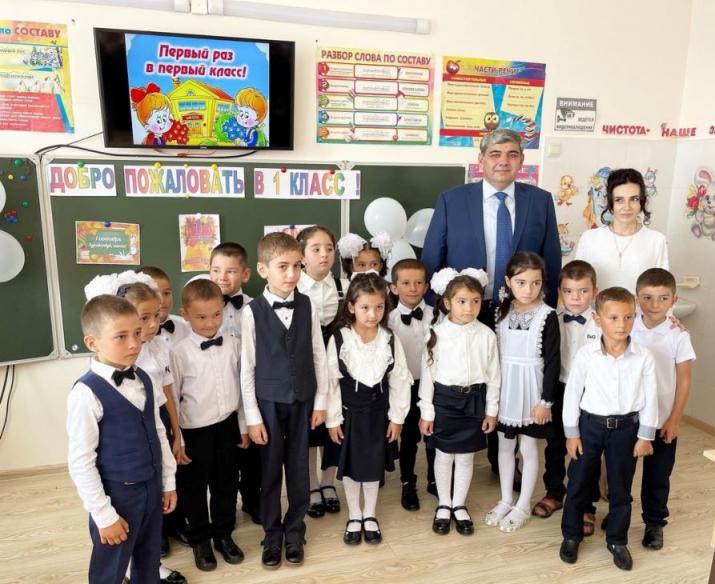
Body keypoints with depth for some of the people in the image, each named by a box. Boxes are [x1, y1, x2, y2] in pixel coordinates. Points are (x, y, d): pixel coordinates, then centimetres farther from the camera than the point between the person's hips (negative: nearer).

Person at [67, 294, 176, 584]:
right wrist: (104, 515, -13)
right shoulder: (86, 393, -22)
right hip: (117, 494, -5)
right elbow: (80, 462, -18)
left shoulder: (143, 380, -2)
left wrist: (168, 482, 10)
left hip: (152, 487, 6)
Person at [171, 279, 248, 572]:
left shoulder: (234, 345, -4)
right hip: (195, 431, -3)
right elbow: (171, 398, -8)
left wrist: (243, 426, 8)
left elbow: (241, 386, 4)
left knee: (226, 484, 17)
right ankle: (200, 540, 36)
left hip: (227, 426, 3)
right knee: (194, 487, 14)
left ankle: (223, 534, 38)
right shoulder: (180, 353, -14)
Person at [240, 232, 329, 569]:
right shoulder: (252, 312, -11)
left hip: (302, 400, 2)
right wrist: (252, 416, -6)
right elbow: (247, 367, -7)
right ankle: (272, 534, 31)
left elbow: (319, 356, 2)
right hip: (269, 402, -2)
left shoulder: (308, 306, -4)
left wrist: (320, 401, 3)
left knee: (299, 469, 13)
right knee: (270, 471, 11)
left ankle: (294, 532, 32)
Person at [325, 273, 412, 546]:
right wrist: (333, 419, -8)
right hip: (349, 410, -1)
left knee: (374, 465, 15)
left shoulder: (390, 340, -11)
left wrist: (397, 417, -1)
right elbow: (331, 381, -11)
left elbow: (400, 380, -3)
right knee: (350, 465, 13)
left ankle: (369, 515, 36)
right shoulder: (339, 339, -17)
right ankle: (354, 516, 34)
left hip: (378, 410, 2)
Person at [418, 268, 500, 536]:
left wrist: (491, 410, 3)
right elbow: (427, 373, -5)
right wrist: (426, 412, -4)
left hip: (474, 400, 1)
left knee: (466, 457, 13)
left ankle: (459, 505, 33)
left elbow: (493, 375, 1)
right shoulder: (437, 333, -9)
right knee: (443, 455, 13)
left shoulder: (486, 334, -6)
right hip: (444, 400, -1)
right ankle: (444, 505, 31)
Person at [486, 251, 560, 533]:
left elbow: (552, 361, -11)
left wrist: (546, 401, -12)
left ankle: (523, 506, 24)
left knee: (528, 448, 9)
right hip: (504, 388, 4)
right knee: (505, 445, 14)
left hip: (531, 390, -4)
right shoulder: (501, 311, 0)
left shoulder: (547, 315, -12)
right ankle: (505, 500, 30)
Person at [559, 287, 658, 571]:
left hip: (625, 427, 1)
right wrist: (571, 433, -3)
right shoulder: (585, 354, -13)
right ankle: (571, 535, 30)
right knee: (578, 483, 11)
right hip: (590, 424, -1)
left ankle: (617, 540, 34)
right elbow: (572, 393, -6)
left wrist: (645, 436, 0)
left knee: (621, 487, 15)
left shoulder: (643, 357, -10)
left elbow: (650, 398, -2)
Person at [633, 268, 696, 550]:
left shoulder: (679, 337, -10)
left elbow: (684, 381, -5)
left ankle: (654, 522, 32)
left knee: (657, 475, 13)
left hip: (662, 419, -1)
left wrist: (674, 420, -6)